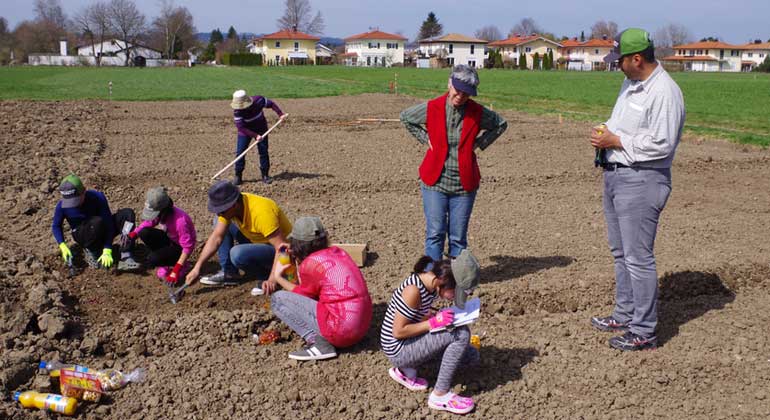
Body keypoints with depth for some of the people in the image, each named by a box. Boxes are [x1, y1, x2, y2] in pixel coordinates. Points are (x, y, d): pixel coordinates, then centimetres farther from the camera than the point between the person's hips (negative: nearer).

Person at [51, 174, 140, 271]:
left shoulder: (97, 197, -22)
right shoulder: (62, 206, -18)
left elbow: (108, 223, -24)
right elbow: (56, 226, -1)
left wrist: (107, 251, -31)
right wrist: (62, 246, -19)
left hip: (102, 233, 2)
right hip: (82, 236, -2)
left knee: (128, 214, -25)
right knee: (97, 221, -38)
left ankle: (125, 258, -34)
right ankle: (89, 250, -9)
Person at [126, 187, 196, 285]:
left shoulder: (180, 220, -35)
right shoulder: (160, 213, -16)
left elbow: (187, 247, -31)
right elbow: (148, 223, 5)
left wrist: (176, 271, -34)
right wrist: (132, 235, -14)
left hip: (180, 247, -7)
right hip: (169, 239, 7)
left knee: (152, 260, -27)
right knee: (144, 233, -18)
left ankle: (183, 265, -1)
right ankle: (163, 262, 0)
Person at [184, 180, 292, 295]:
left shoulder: (261, 212, -34)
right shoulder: (228, 207, -10)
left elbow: (282, 247, -34)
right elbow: (216, 238, -4)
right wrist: (197, 267, -9)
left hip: (276, 252, -8)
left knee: (237, 254, -32)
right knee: (219, 223, 6)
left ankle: (267, 277, -7)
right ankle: (229, 273, 7)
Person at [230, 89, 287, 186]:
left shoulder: (258, 101, -26)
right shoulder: (237, 111, -28)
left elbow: (271, 104, -8)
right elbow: (241, 127, -28)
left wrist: (280, 114, -17)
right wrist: (255, 135, -33)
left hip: (261, 129, 1)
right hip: (245, 131, -1)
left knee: (263, 152, 2)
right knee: (240, 152, -7)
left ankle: (265, 175, 12)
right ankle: (238, 176, 4)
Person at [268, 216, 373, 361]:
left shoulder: (309, 264, -8)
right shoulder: (337, 252, 12)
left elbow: (302, 295, 11)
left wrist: (278, 277, 22)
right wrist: (299, 262, 25)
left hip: (340, 332, -8)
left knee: (277, 299, 0)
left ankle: (318, 343, -10)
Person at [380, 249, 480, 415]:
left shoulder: (433, 284, -2)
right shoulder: (413, 290, -28)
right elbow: (398, 331, -24)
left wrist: (441, 317, -4)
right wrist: (434, 323, -23)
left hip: (412, 342, 9)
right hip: (398, 348, -9)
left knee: (471, 356, 9)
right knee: (461, 334, -21)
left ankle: (406, 369, 12)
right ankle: (440, 395, -11)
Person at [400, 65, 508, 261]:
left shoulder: (478, 113, -3)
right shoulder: (431, 108, -5)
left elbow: (501, 124, 16)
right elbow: (405, 117, 14)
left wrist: (479, 142, 4)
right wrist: (425, 138, 4)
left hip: (464, 185, 1)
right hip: (435, 182, -1)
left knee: (458, 237, 7)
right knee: (435, 234, -2)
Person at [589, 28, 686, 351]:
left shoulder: (664, 92, -18)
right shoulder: (630, 83, 13)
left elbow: (662, 144, -23)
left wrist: (616, 141, -18)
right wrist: (604, 133, 5)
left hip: (641, 180, -10)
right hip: (614, 175, 10)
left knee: (638, 257, -5)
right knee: (620, 251, 19)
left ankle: (644, 332, 5)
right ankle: (625, 314, 33)